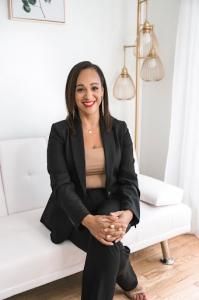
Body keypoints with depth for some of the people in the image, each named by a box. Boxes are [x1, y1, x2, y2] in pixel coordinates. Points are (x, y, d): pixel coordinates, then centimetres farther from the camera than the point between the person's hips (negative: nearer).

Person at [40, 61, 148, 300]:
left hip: (111, 203, 2)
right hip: (74, 211, -1)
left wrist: (127, 213, -26)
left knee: (107, 243, -32)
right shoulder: (59, 131, -6)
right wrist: (88, 220, -32)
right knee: (107, 246, -30)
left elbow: (129, 179, -4)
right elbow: (62, 184, -14)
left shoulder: (119, 129, 1)